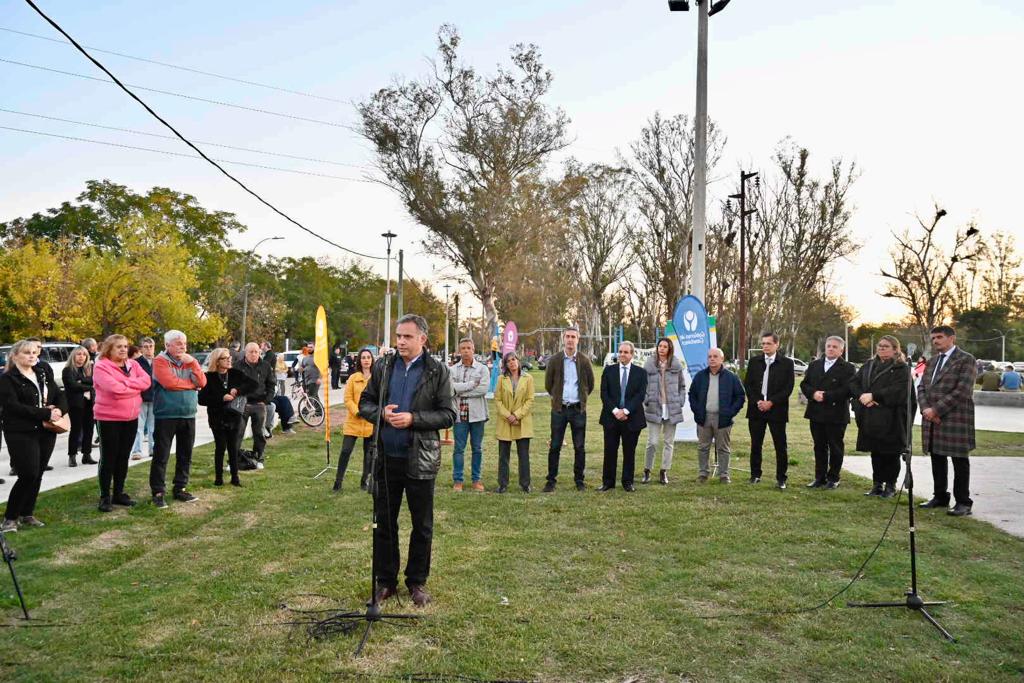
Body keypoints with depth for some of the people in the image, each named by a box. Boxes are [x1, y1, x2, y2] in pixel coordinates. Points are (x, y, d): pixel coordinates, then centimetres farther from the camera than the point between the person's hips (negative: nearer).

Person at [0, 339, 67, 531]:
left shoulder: (43, 374, 14)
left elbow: (60, 395, 13)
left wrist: (59, 411, -10)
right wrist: (46, 414, -20)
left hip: (46, 431, 6)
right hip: (21, 434, -6)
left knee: (38, 475, 9)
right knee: (28, 475, -11)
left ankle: (27, 514, 22)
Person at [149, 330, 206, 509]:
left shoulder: (190, 361, 12)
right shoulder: (160, 361, -6)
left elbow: (202, 383, 2)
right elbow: (169, 382, -21)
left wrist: (193, 364, -10)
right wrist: (191, 383, -6)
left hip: (188, 416, 6)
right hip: (166, 416, -6)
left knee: (185, 455, 11)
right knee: (161, 455, 0)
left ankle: (180, 489, 21)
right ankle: (158, 492, 7)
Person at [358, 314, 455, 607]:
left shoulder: (437, 371, -5)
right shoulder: (383, 366, 5)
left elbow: (448, 415, -7)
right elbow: (364, 403, 9)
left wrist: (413, 419, -19)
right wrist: (381, 414, -12)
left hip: (420, 460, -2)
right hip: (386, 458, 3)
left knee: (422, 526, 10)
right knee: (384, 523, 12)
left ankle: (417, 582, 26)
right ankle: (385, 580, 27)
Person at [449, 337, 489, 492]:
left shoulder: (482, 369, 2)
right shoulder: (453, 369, 4)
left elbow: (484, 388, -13)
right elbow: (450, 387, -13)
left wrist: (460, 390, -12)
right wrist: (471, 384, -13)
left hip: (477, 414, 0)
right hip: (460, 414, 0)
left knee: (477, 448, 9)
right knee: (459, 448, 4)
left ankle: (477, 479, 19)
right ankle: (457, 480, 12)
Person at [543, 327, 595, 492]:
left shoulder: (585, 360, 0)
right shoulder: (554, 360, -1)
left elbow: (590, 384, 11)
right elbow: (548, 384, 10)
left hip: (578, 409, 0)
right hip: (559, 409, 0)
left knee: (580, 447, 5)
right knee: (555, 446, 3)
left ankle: (579, 480, 16)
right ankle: (551, 480, 11)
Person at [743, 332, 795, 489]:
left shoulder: (786, 363, 0)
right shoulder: (754, 361, 8)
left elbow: (788, 388, -5)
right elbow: (747, 384, 6)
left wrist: (771, 402, -13)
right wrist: (757, 401, -8)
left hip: (777, 410, -2)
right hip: (756, 409, 2)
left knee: (781, 446, 0)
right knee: (756, 444, 8)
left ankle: (781, 478, 8)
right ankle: (755, 475, 19)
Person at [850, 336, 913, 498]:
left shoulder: (901, 368, -4)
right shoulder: (868, 366, 14)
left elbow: (899, 390, -18)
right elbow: (853, 383, 7)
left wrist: (873, 396, -19)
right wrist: (862, 396, -13)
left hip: (891, 419, -5)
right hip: (870, 419, 5)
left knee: (890, 454, 2)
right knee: (875, 452, 10)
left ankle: (890, 485, 13)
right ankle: (877, 484, 19)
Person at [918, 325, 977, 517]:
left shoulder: (966, 359, -6)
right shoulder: (932, 361, 17)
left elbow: (962, 391, -15)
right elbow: (922, 387, 14)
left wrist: (936, 410, -16)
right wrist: (925, 409, -5)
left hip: (955, 420, -6)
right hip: (932, 420, 7)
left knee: (959, 461, 2)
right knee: (937, 459, 12)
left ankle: (963, 502, 10)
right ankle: (940, 497, 23)